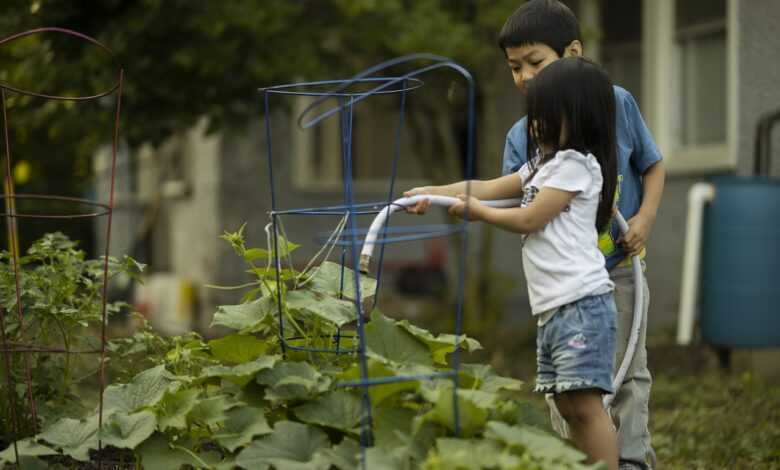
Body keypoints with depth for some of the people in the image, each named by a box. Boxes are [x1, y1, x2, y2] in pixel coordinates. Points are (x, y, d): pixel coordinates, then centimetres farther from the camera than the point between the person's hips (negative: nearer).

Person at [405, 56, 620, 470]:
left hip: (582, 303, -10)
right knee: (569, 406, 7)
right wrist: (432, 192, 10)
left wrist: (476, 212, 5)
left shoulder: (576, 164, -6)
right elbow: (490, 187, 21)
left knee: (584, 403, -15)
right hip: (552, 307, 10)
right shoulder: (544, 163, 24)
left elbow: (528, 219, -8)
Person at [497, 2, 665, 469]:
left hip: (620, 269, -2)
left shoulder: (616, 104, -7)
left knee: (626, 371, 6)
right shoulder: (523, 135, -4)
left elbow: (653, 166, 3)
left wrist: (646, 217, -11)